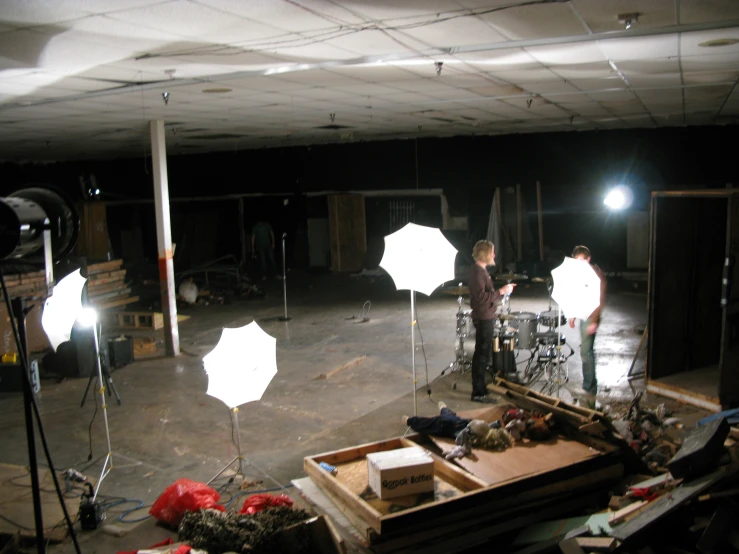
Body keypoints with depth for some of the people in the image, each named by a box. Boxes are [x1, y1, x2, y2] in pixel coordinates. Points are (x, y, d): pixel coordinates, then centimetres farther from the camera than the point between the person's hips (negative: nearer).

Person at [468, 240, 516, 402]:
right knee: (482, 355, -5)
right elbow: (481, 297, -27)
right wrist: (501, 292, -23)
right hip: (483, 318, -11)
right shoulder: (477, 272, -19)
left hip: (486, 317, 11)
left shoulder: (481, 270, 13)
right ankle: (478, 393, 1)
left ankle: (480, 388, 29)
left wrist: (502, 290, 11)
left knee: (483, 354, 18)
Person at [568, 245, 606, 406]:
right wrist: (573, 315, 17)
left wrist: (594, 321, -22)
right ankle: (590, 386, 25)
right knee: (587, 351, 14)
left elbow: (600, 300, -17)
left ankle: (589, 390, -7)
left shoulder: (596, 274, -13)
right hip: (583, 316, 9)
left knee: (586, 352, -11)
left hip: (591, 318, -9)